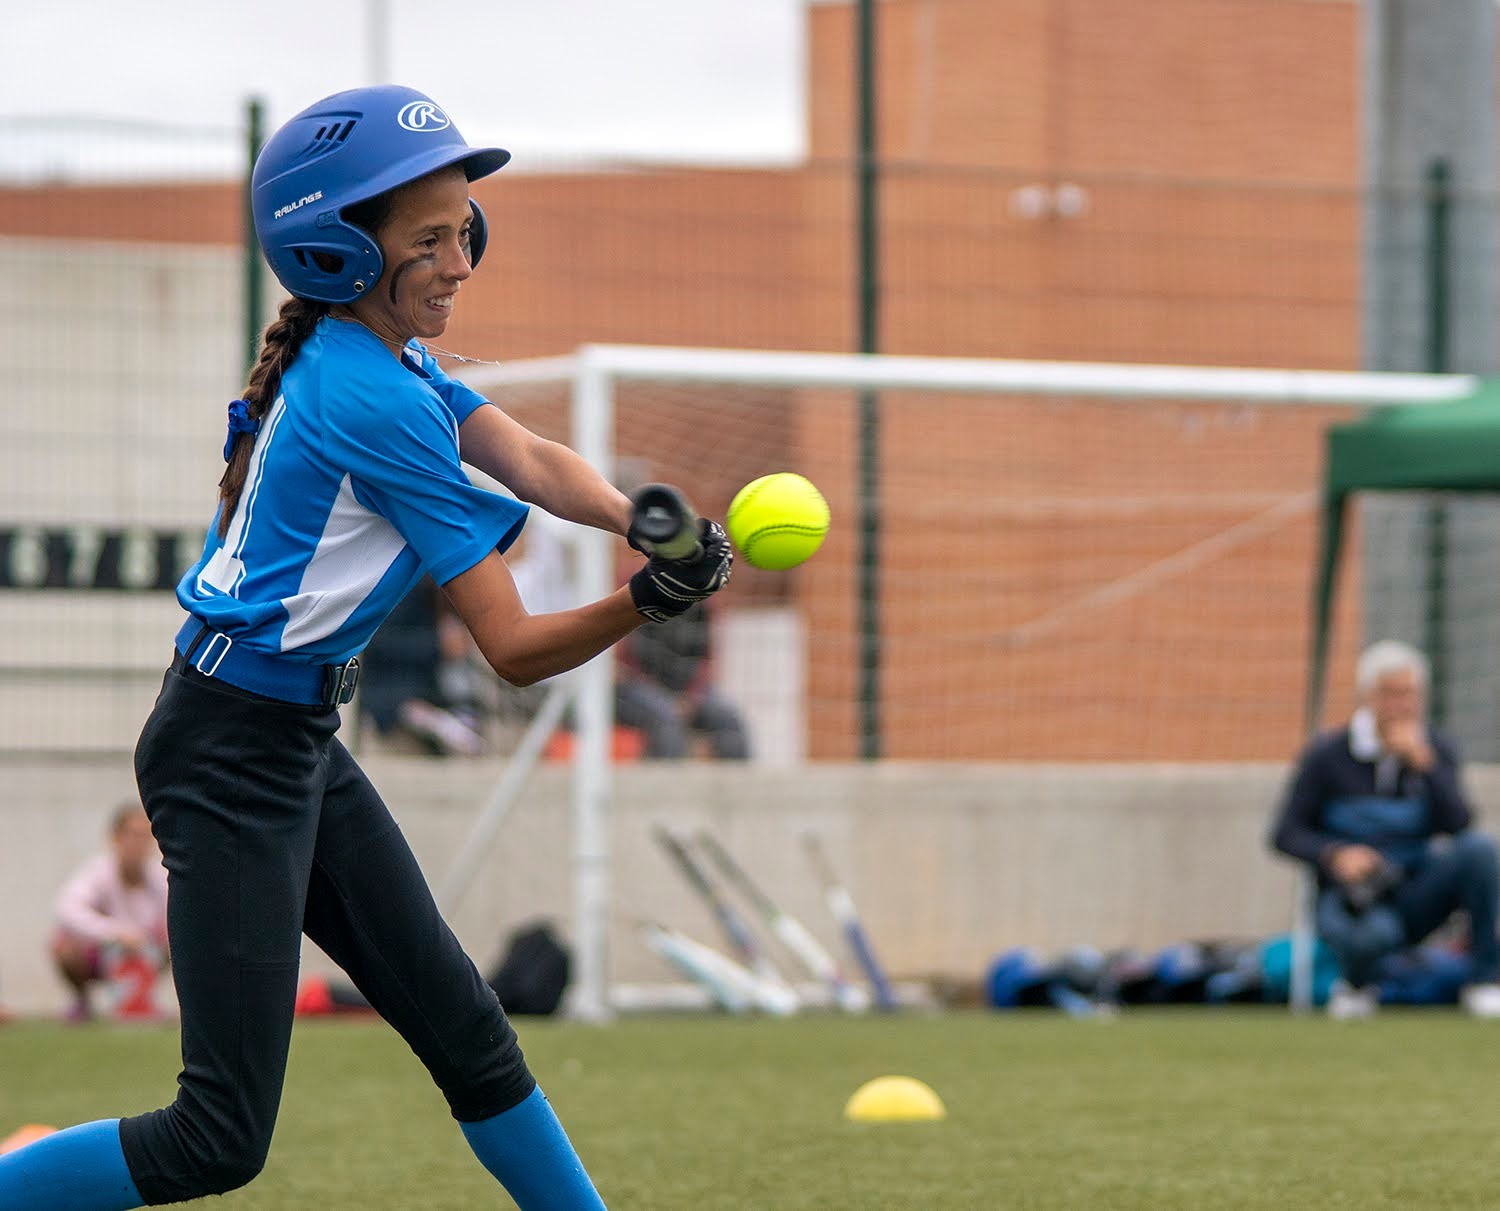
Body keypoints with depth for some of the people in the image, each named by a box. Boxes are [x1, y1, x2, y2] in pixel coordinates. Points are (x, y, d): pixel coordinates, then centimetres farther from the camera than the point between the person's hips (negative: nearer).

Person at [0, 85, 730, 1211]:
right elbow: (514, 650, -17)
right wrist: (645, 601, -28)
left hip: (301, 742, 10)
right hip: (236, 753, -10)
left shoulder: (370, 359, 9)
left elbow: (530, 459, -4)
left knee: (463, 1029, 15)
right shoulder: (375, 402, -20)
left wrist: (639, 519, -22)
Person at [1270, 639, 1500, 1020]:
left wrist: (1424, 763, -19)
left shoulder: (1437, 749, 4)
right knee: (1371, 934, -40)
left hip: (1414, 899, 3)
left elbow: (1457, 826, -8)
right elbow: (1286, 835, -2)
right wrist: (1336, 855, -21)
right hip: (1348, 896, -3)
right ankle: (1358, 985, -1)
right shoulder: (1327, 756, -3)